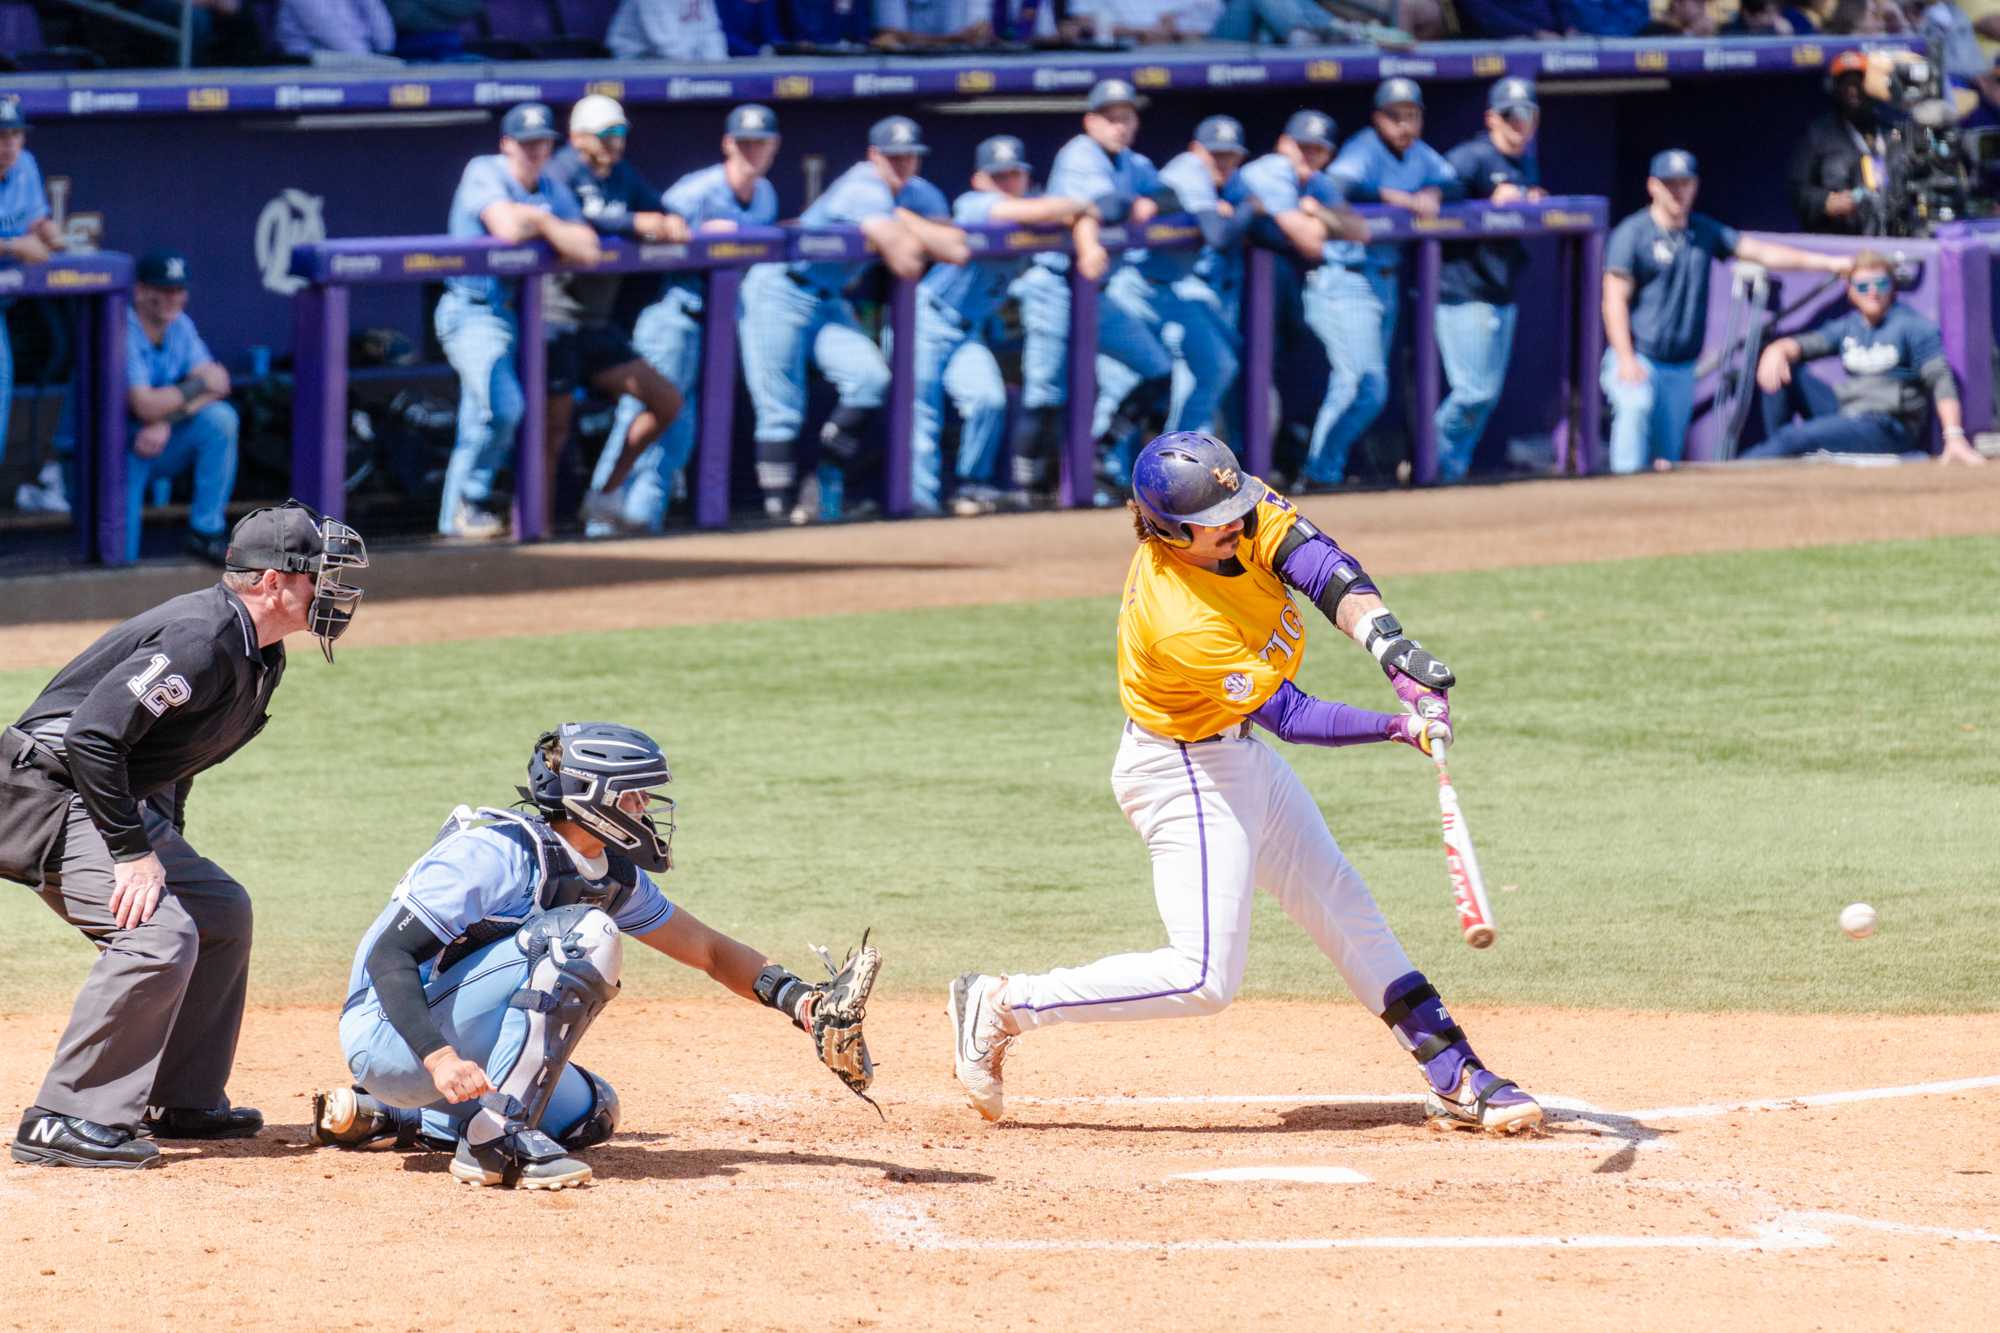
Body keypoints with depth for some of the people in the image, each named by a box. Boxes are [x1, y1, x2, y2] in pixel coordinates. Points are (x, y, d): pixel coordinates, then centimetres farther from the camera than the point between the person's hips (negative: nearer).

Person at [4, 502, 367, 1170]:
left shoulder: (259, 654, 9)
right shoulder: (202, 639, -24)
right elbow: (93, 734, -30)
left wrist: (169, 847, 14)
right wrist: (134, 853, -27)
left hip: (130, 802, 11)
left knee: (221, 911, 17)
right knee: (160, 934, -23)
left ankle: (183, 1102, 25)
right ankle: (64, 1122, -21)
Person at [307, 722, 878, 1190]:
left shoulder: (615, 876, 5)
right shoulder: (496, 852, -22)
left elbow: (706, 949, 15)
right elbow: (389, 957, -26)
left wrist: (799, 1001, 0)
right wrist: (439, 1057, -40)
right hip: (390, 1038, -9)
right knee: (586, 936, -21)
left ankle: (382, 1116, 19)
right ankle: (497, 1138, -24)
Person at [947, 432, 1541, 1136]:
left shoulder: (1240, 507, -14)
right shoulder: (1182, 627, -34)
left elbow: (1321, 565, -22)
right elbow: (1289, 715, -26)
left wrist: (1390, 643, -38)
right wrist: (1401, 727, -33)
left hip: (1240, 755, 9)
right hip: (1185, 776, -9)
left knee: (1348, 914, 12)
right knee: (1204, 978, -13)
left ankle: (1457, 1077, 18)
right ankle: (1001, 1005, -3)